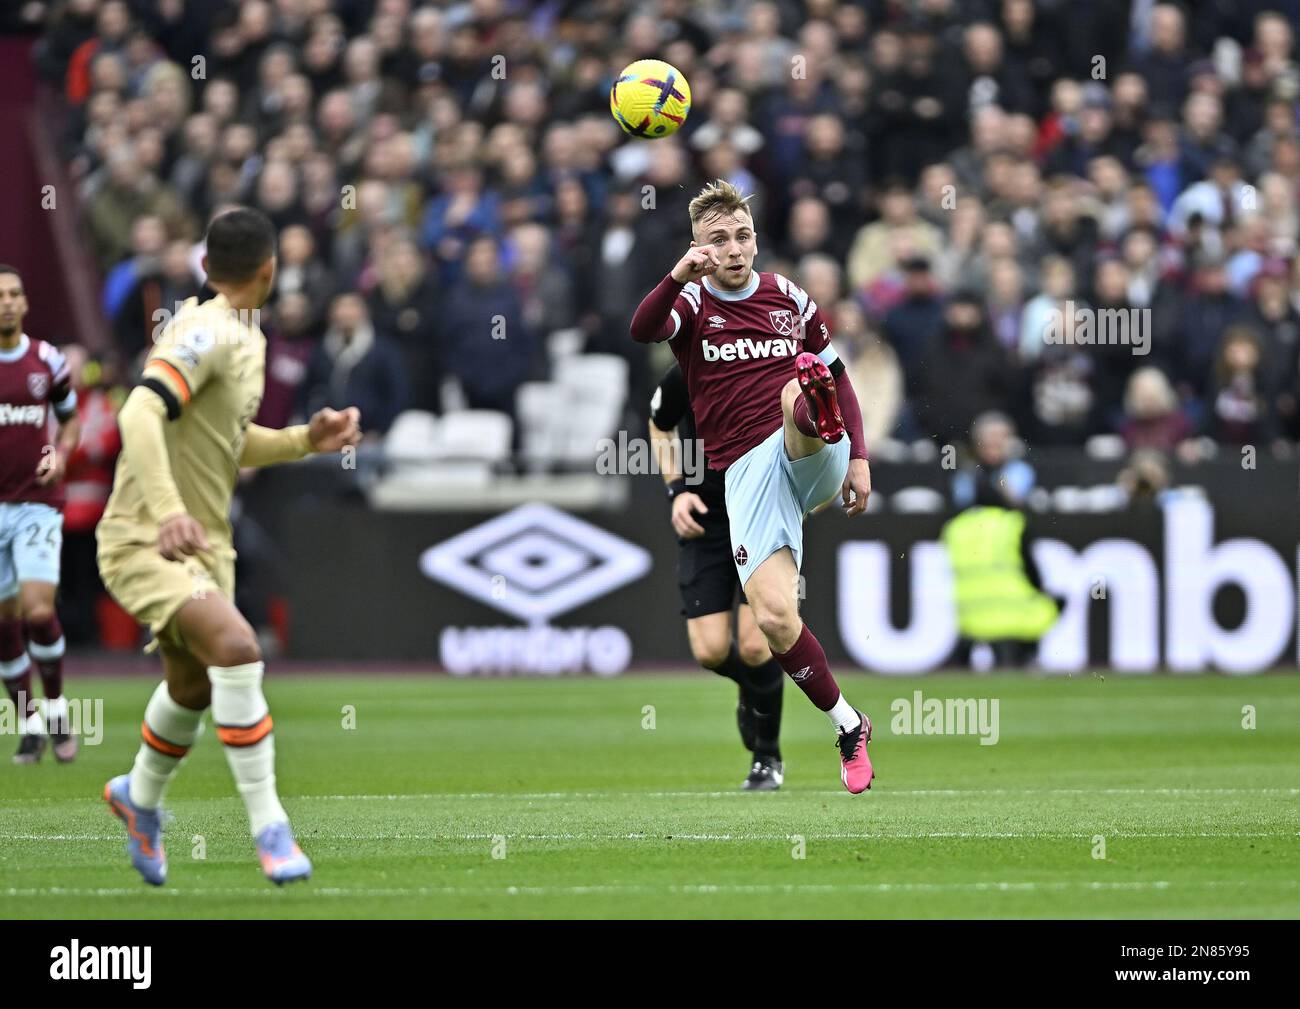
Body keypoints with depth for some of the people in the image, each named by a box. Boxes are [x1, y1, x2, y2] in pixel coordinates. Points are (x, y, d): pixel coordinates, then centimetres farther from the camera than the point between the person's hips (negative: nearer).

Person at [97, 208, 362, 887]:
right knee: (235, 645, -29)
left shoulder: (247, 340, 11)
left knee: (193, 687, 20)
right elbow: (141, 415, -33)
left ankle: (140, 798, 48)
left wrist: (305, 440, 7)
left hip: (202, 544, 10)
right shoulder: (206, 334, -20)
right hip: (143, 543, -10)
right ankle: (268, 825, -24)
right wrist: (168, 510, -45)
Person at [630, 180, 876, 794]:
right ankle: (848, 725, 2)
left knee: (799, 392, -35)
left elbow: (842, 379, 22)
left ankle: (820, 418, -70)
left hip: (813, 457, 0)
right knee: (772, 617, -15)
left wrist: (859, 459, 8)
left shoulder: (789, 299, 15)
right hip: (748, 468, 0)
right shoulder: (691, 302, 8)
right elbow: (642, 331, -16)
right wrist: (679, 277, -34)